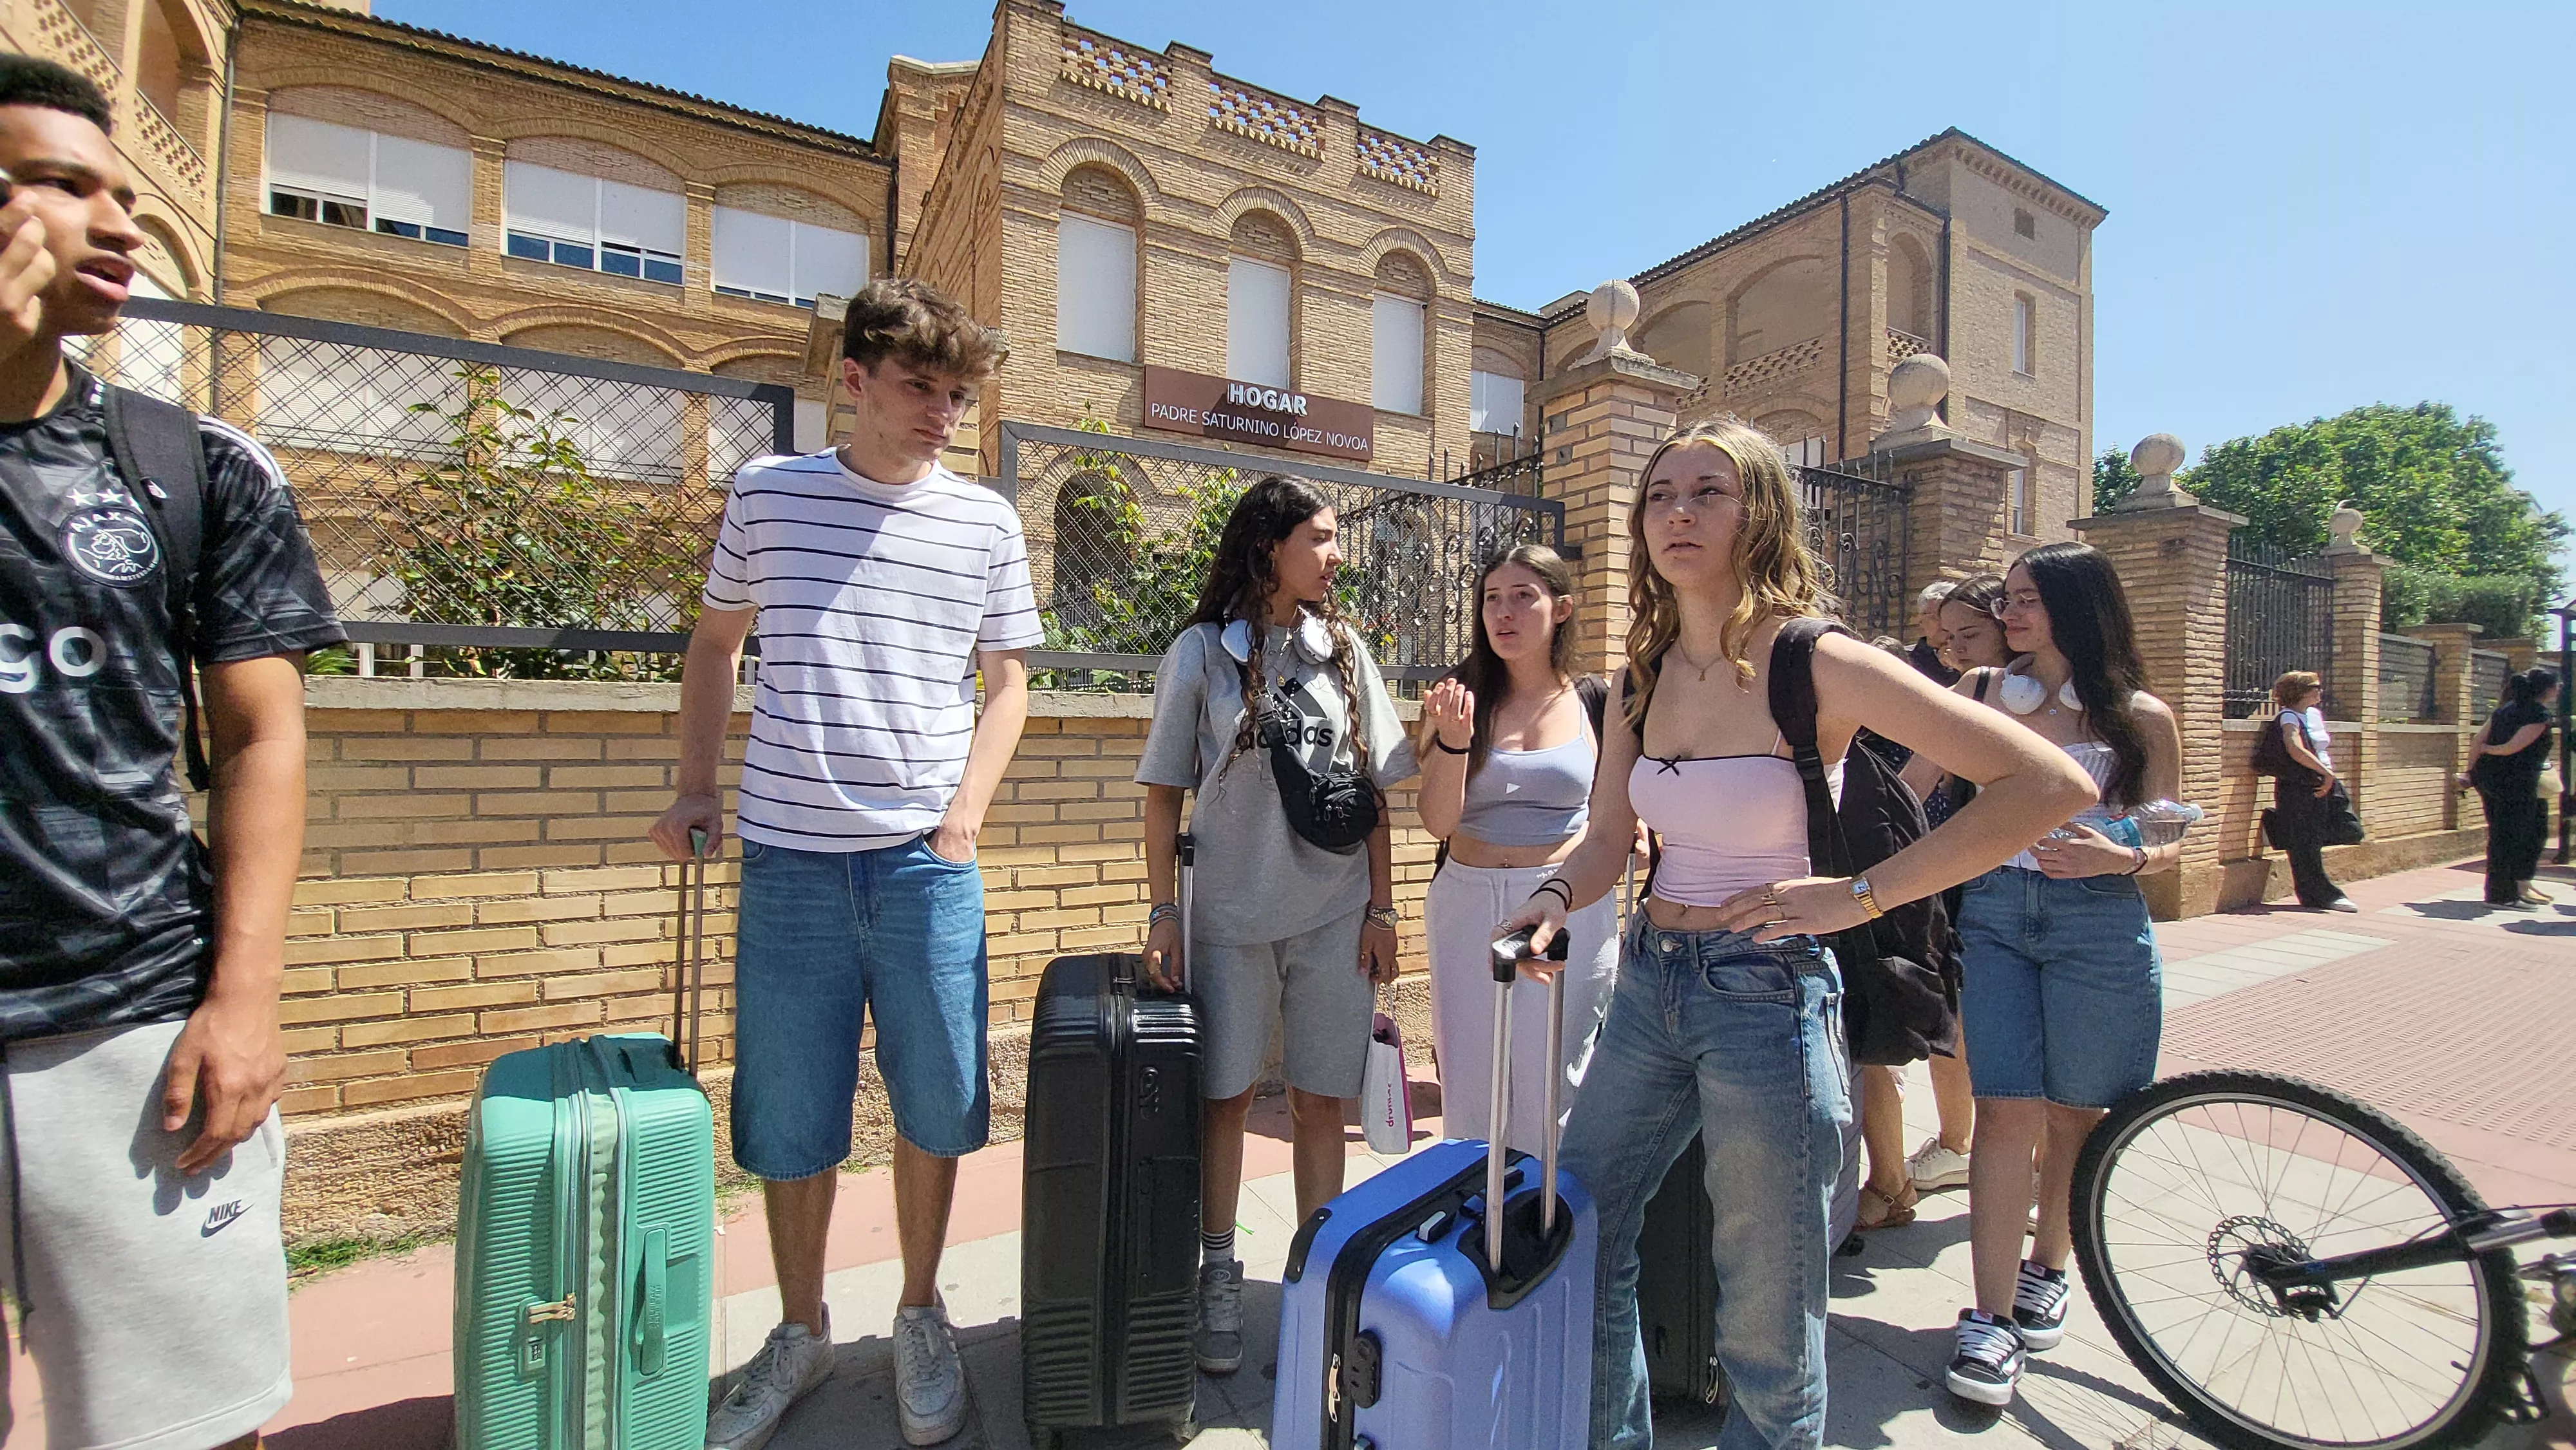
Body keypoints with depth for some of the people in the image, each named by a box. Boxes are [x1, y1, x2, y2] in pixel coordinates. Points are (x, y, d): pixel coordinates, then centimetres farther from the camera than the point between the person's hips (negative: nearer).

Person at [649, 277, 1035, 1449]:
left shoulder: (985, 523, 4)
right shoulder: (767, 494, 5)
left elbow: (1005, 685, 8)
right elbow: (716, 642, 16)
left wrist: (962, 819, -4)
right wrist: (694, 788, 7)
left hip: (927, 863, 0)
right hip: (789, 859, 1)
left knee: (936, 1106, 9)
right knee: (786, 1118, 11)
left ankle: (920, 1317, 34)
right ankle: (801, 1333, 35)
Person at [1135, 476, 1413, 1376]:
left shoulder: (1343, 648, 5)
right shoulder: (1202, 651, -2)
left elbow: (1373, 788, 7)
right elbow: (1164, 793, 0)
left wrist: (1382, 908, 3)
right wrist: (1162, 914, -5)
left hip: (1336, 916, 2)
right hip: (1231, 916, -2)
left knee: (1321, 1102, 9)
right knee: (1226, 1095, 8)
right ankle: (1218, 1279, 28)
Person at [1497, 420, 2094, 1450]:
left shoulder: (1815, 661, -13)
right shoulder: (1643, 675, 5)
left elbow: (2052, 785, -15)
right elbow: (1607, 840, 8)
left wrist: (1858, 895, -19)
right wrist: (1558, 896, -13)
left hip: (1766, 996, -6)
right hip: (1648, 982, 6)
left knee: (1767, 1327, 9)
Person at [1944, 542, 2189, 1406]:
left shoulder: (2140, 717, 4)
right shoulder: (1980, 696, 6)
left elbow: (2171, 843, 6)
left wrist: (2118, 856, -13)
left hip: (2099, 924, 0)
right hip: (1995, 913, 0)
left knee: (2074, 1112, 10)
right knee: (2008, 1108, -5)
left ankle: (2046, 1269, 34)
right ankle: (1992, 1317, 3)